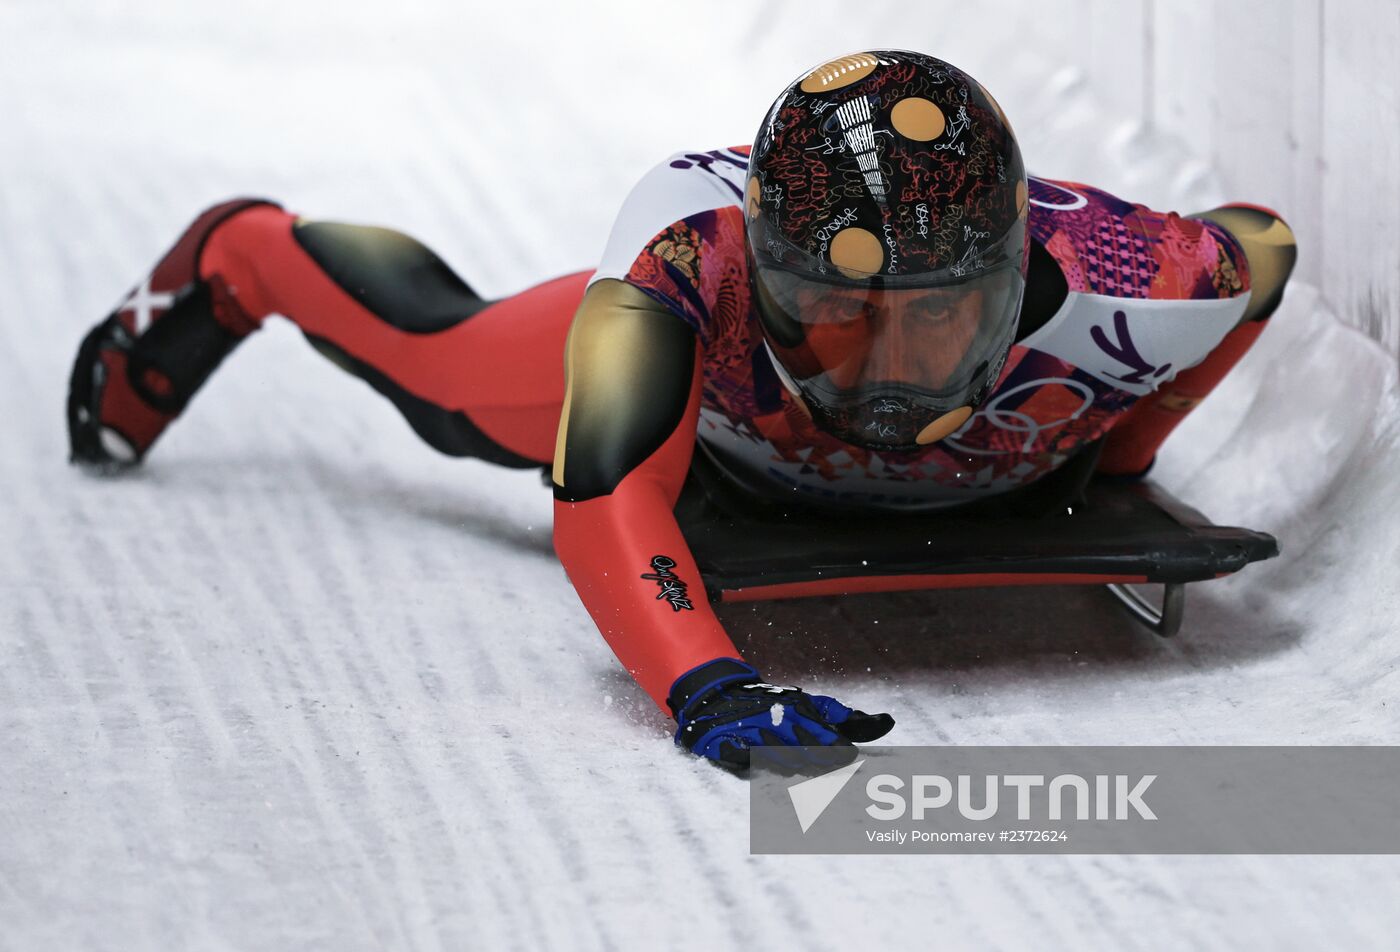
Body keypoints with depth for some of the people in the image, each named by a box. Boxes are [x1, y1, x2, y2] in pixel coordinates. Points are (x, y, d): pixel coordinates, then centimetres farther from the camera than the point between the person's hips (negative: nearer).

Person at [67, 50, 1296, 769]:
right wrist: (705, 687, -72)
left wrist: (1112, 462, -13)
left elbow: (1264, 244, -23)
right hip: (693, 337, -2)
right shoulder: (696, 235, -51)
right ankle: (244, 256, 57)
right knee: (440, 359, 27)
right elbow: (602, 493, -56)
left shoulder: (1111, 291, -46)